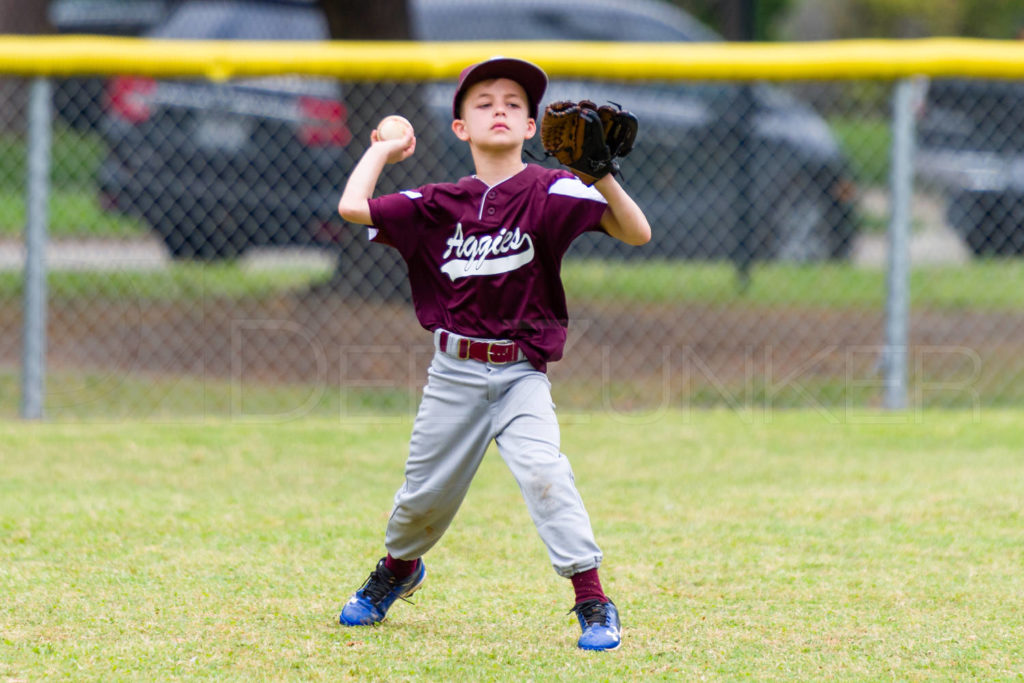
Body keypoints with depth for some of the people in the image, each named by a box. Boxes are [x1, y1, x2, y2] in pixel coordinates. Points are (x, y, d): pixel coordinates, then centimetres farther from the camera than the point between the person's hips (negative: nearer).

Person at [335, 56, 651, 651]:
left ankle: (594, 605, -19)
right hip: (454, 373, 3)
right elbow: (353, 207, -4)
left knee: (544, 471, -25)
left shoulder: (550, 192, -7)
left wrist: (603, 177, -31)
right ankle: (398, 568, 44)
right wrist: (383, 151, 10)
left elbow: (637, 233, -15)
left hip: (520, 373, -3)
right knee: (425, 493, 12)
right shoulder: (441, 204, 3)